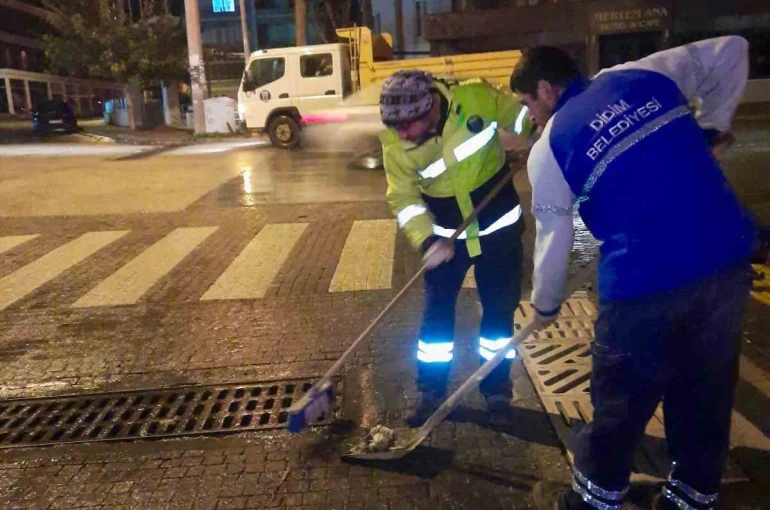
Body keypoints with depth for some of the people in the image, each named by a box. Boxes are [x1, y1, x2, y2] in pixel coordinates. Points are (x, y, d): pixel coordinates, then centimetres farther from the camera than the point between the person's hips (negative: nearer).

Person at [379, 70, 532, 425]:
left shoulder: (477, 97, -22)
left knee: (500, 305, 7)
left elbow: (518, 115, -3)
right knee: (437, 308, 4)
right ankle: (431, 390, 20)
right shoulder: (395, 143, -17)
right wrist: (427, 239, -25)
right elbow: (403, 198, -14)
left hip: (498, 221, 0)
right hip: (445, 230, 1)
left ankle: (496, 386, 25)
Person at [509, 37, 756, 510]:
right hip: (729, 259, 6)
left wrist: (545, 306, 19)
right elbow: (732, 51, 17)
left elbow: (554, 239, 4)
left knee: (622, 398, 13)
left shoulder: (549, 148, -1)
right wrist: (713, 127, 20)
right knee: (706, 389, 20)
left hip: (647, 280, -5)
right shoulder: (644, 75, 10)